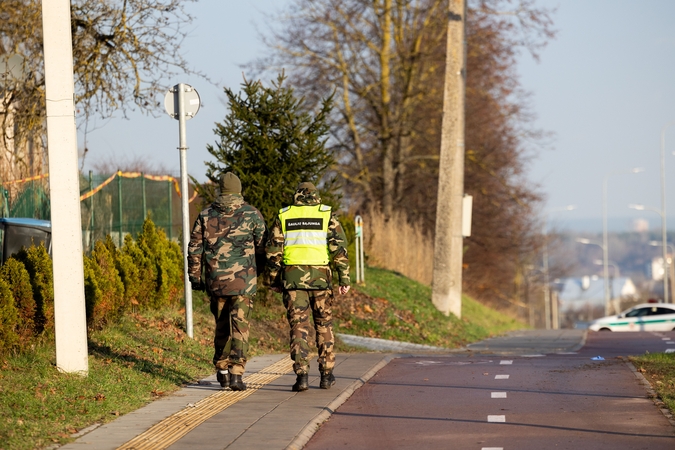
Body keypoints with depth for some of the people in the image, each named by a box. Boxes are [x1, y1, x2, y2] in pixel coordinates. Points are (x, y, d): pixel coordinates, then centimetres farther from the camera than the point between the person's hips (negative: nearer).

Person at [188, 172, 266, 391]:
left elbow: (194, 250, 6)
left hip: (215, 282, 3)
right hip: (243, 281, -3)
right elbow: (263, 247, 1)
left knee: (222, 326, 17)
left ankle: (222, 371, 24)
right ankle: (236, 373, -16)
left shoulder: (206, 216, 5)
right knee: (240, 326, -4)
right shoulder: (251, 214, -1)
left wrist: (195, 278, 13)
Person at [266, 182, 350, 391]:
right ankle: (326, 375, 15)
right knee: (323, 325, 12)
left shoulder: (284, 216, 9)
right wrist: (344, 278, -2)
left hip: (292, 275, 0)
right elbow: (339, 247, -3)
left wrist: (274, 280, 10)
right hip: (320, 276, 0)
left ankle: (302, 374, -11)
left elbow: (273, 249, 5)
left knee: (298, 326, 0)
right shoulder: (327, 215, 5)